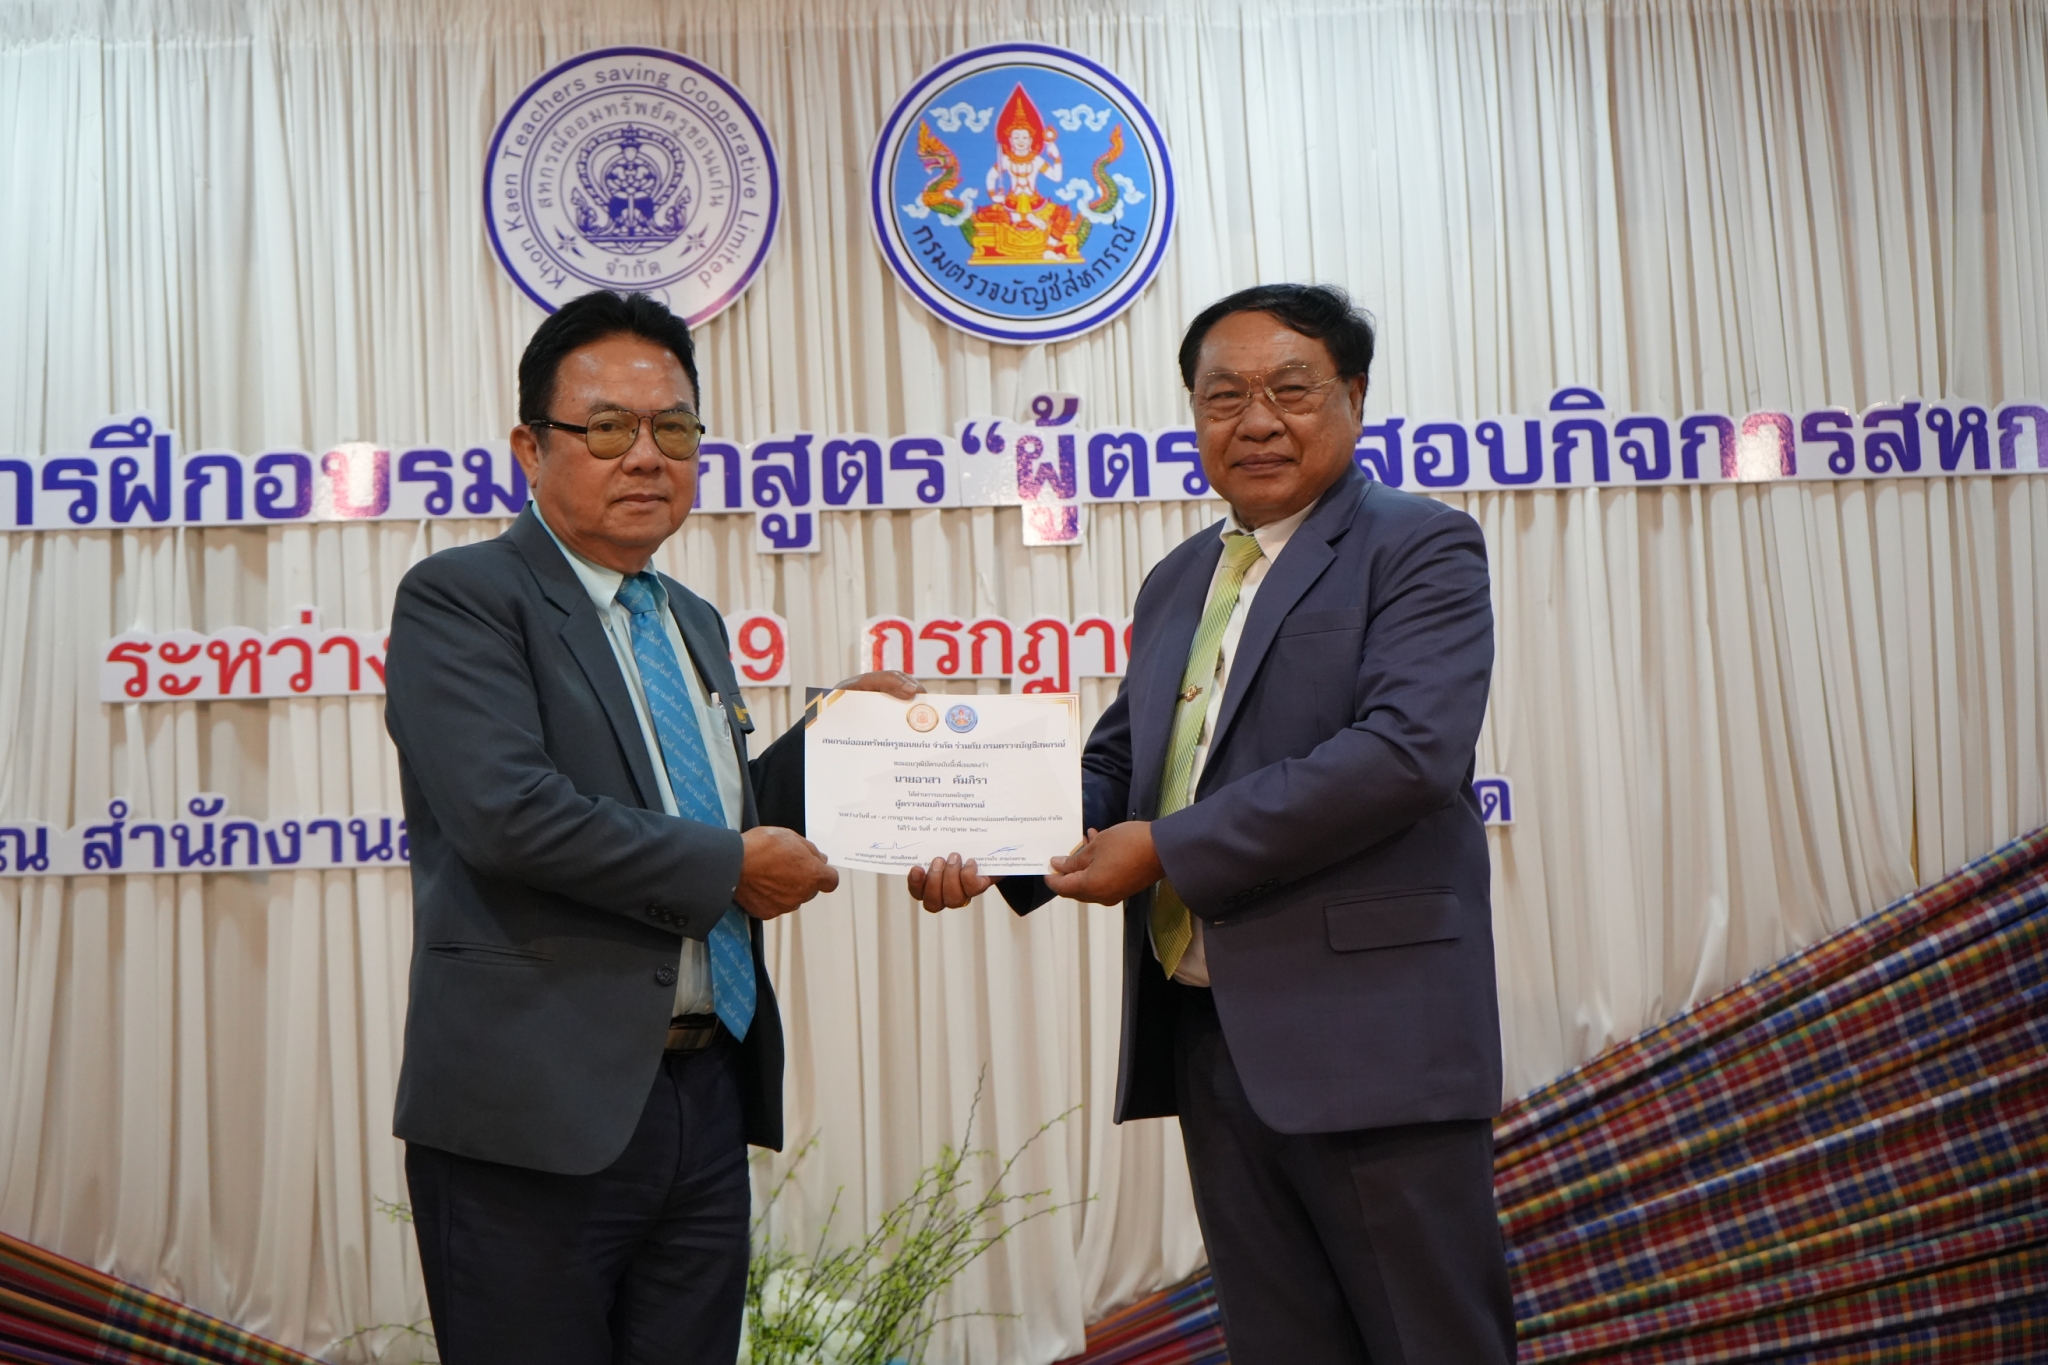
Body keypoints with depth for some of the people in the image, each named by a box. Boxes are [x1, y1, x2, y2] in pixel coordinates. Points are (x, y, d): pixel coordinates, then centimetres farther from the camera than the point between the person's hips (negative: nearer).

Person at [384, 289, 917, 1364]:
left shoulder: (692, 623, 17)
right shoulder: (460, 598, -7)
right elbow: (509, 812, -22)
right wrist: (730, 868, -14)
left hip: (706, 1106, 7)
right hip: (539, 1113, -7)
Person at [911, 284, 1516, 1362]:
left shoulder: (1420, 548, -5)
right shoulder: (1176, 583, 18)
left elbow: (1406, 750, -19)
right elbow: (1117, 764, 18)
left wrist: (1166, 851, -18)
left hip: (1370, 1039, -7)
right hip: (1211, 1038, 7)